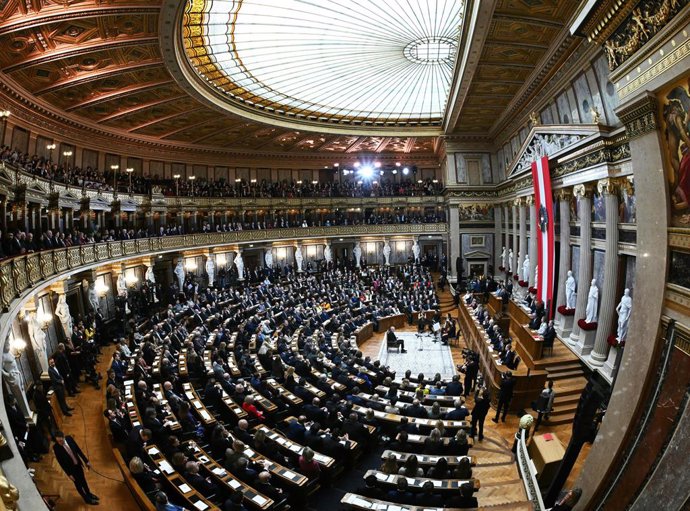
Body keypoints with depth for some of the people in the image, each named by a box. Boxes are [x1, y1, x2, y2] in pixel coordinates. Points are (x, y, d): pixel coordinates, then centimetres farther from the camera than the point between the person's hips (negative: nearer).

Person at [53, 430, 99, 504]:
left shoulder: (69, 438, -18)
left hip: (78, 464, 4)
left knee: (83, 480, 25)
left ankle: (88, 493, 50)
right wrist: (69, 474, -14)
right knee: (78, 484, 16)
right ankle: (87, 499, 39)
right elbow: (60, 462, -18)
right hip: (71, 468, -4)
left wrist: (86, 461, 0)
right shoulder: (56, 447, -28)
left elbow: (78, 449, -5)